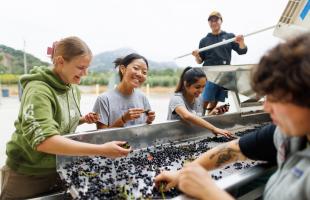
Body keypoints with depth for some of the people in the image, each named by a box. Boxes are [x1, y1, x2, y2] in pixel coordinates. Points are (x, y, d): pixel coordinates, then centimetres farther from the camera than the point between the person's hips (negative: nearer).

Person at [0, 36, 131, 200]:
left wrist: (83, 120, -7)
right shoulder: (38, 90, -24)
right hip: (28, 176, -6)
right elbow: (42, 139, -37)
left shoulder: (73, 89, 0)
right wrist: (101, 150, -42)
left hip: (59, 171, 6)